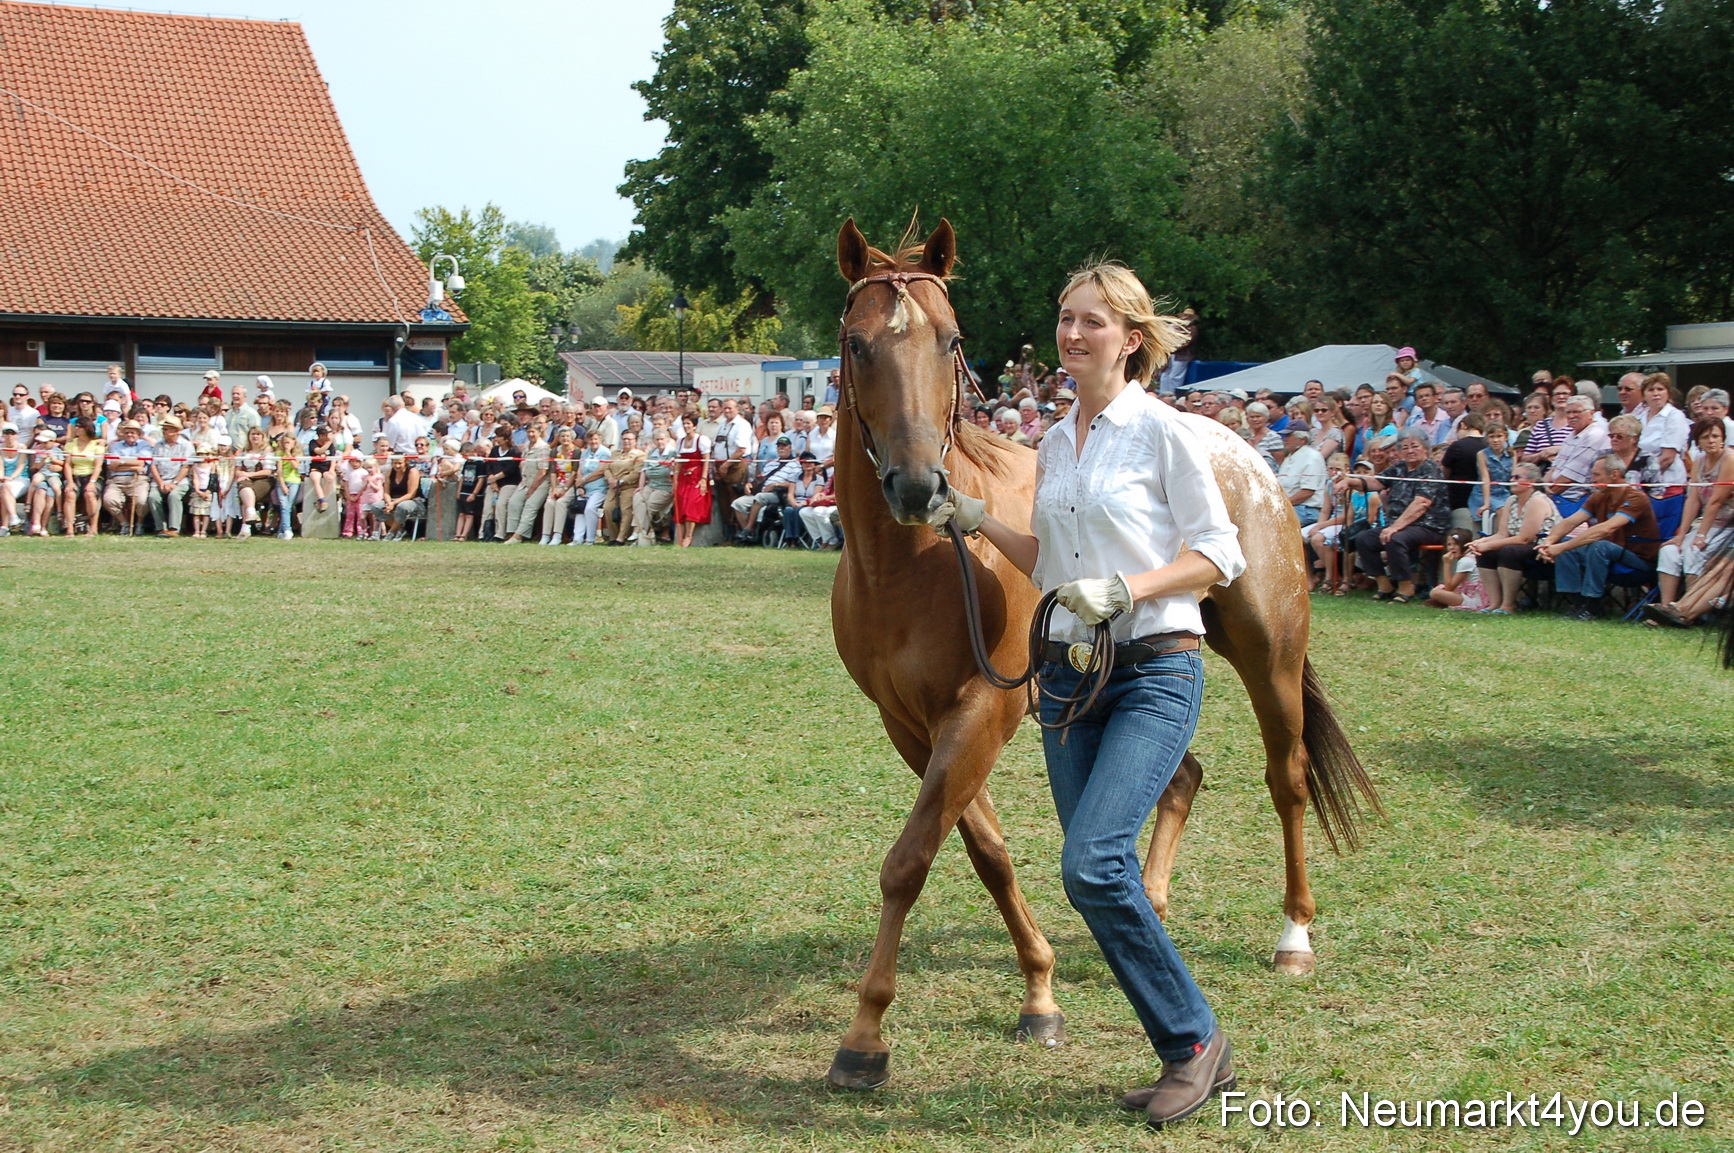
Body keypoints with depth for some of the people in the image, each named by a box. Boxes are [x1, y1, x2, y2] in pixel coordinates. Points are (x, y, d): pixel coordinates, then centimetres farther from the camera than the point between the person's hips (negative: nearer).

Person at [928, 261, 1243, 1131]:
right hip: (1068, 675, 7)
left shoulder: (1164, 431, -7)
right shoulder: (1055, 444, 13)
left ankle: (1195, 1037, -1)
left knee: (1093, 865, -20)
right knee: (1094, 874, 5)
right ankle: (1187, 1055, 18)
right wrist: (976, 521, 8)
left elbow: (1216, 554, -8)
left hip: (1155, 673, -7)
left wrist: (1123, 590, -20)